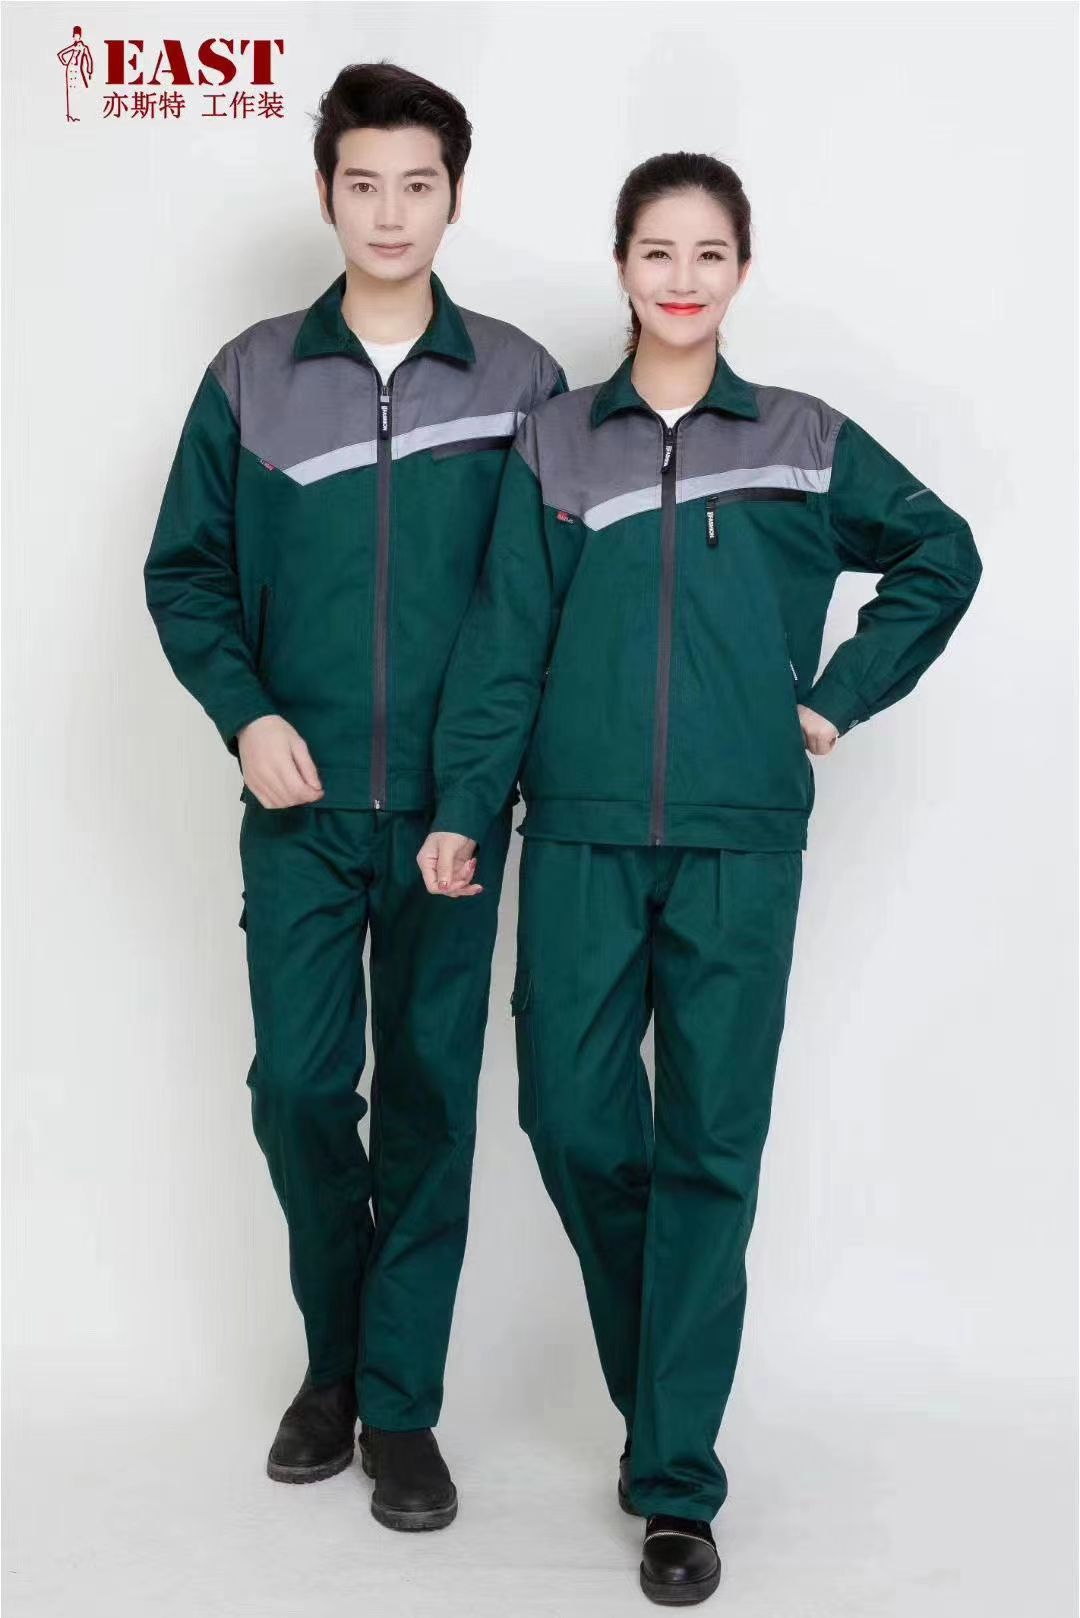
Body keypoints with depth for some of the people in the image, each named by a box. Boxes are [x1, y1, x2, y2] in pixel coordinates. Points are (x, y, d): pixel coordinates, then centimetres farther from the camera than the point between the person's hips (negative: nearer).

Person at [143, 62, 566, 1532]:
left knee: (431, 1094, 4)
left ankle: (402, 1405, 18)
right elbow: (185, 572, 6)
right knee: (299, 1085, 2)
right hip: (301, 803, 1)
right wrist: (244, 711, -7)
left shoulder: (521, 380, 2)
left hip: (458, 805, 0)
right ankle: (335, 1356, 27)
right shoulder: (251, 376, 4)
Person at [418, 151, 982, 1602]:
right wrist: (463, 807, -3)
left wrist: (841, 697, 8)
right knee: (572, 1118, 1)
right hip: (583, 839, 1)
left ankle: (678, 1482, 10)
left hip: (743, 845, -1)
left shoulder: (806, 442, 7)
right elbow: (505, 642, 4)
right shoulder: (555, 446, 7)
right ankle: (653, 1380, 31)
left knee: (710, 1146, -1)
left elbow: (943, 555, 17)